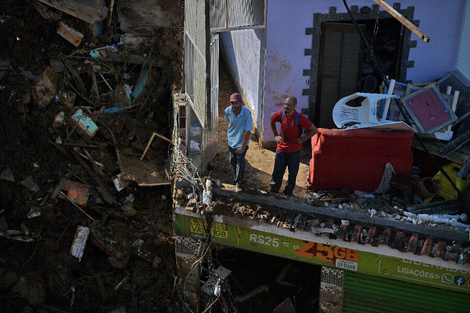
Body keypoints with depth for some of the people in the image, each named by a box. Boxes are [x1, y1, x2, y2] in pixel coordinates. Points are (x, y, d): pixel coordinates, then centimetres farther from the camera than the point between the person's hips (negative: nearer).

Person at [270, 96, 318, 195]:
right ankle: (273, 191, 28)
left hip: (294, 151, -3)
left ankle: (288, 192, 30)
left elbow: (314, 130, -10)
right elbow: (272, 120, 17)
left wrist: (302, 139, -11)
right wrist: (275, 135, 10)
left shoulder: (300, 118, -18)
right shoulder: (281, 114, -7)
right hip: (281, 149, 3)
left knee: (292, 174, 11)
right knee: (277, 173, 10)